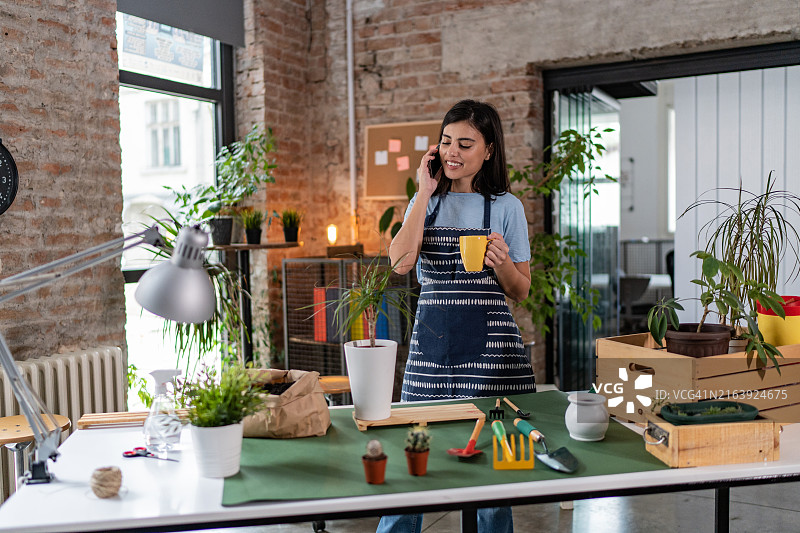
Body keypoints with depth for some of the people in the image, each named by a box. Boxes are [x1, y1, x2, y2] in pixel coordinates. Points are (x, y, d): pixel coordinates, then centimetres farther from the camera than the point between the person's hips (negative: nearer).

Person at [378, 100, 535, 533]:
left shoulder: (507, 207, 4)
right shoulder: (426, 201, 10)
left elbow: (520, 291, 6)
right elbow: (401, 263, -9)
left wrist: (502, 264, -15)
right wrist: (425, 193, -4)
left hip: (489, 345, -2)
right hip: (430, 341, 2)